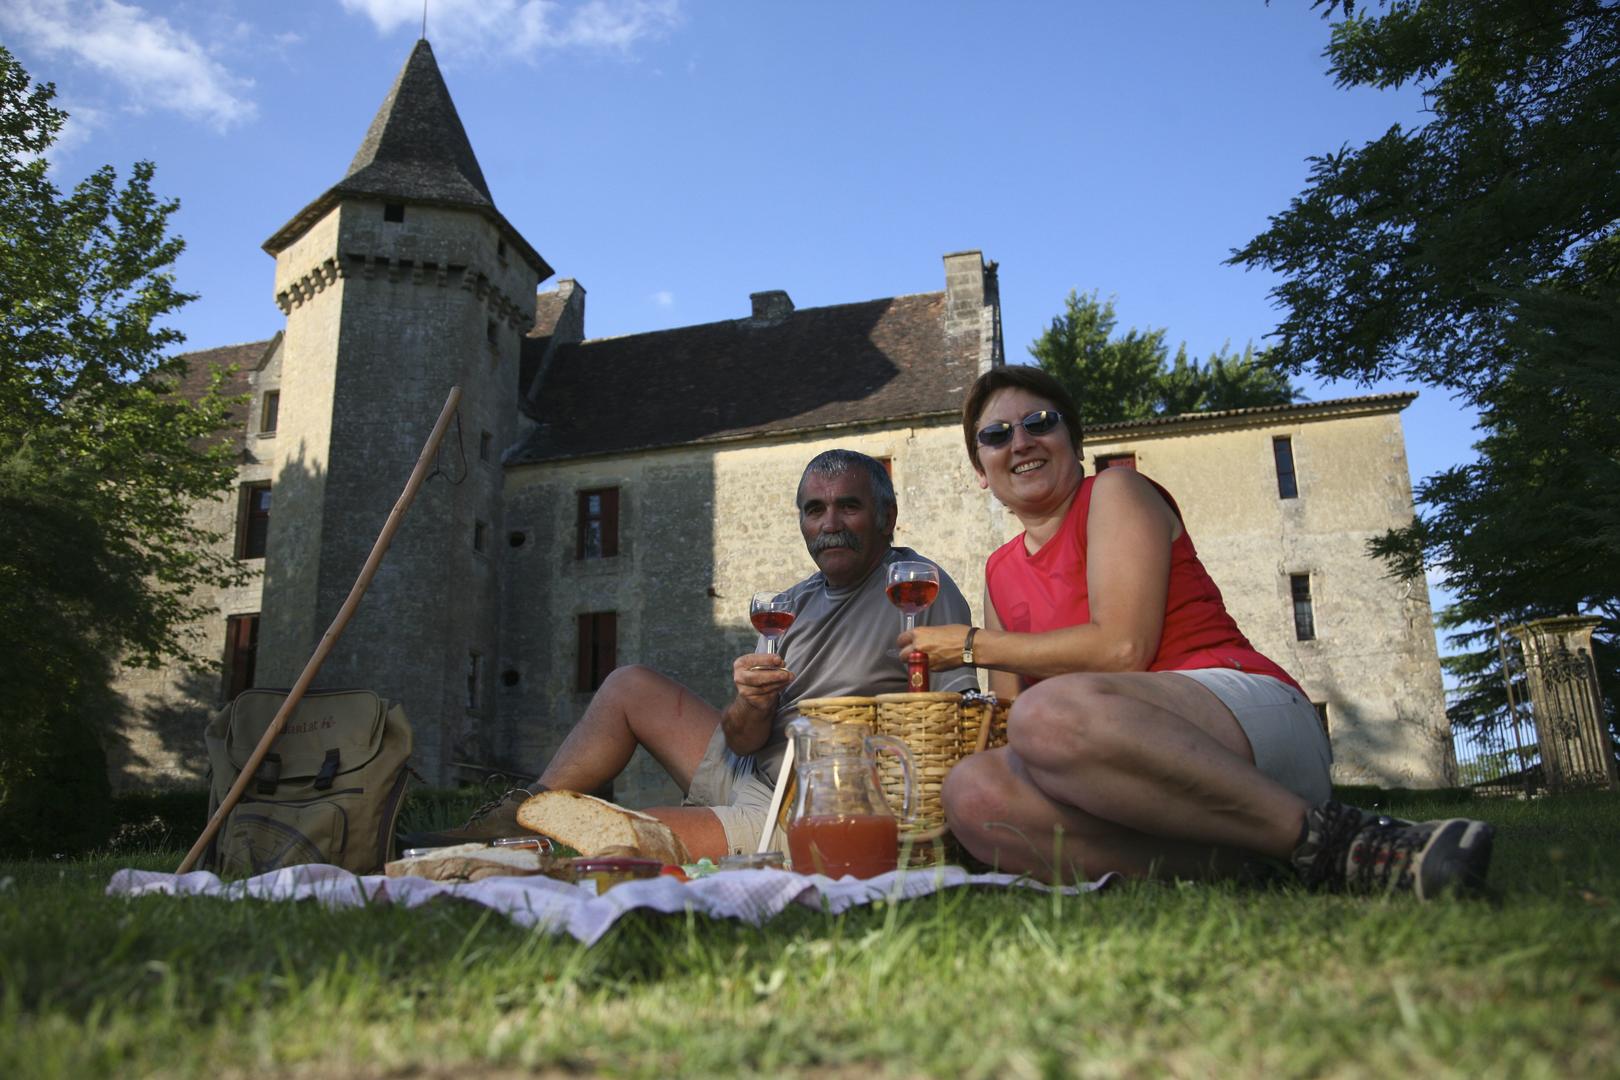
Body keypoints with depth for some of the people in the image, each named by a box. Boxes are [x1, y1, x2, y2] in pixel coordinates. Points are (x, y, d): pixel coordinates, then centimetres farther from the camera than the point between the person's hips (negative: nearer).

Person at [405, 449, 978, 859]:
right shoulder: (797, 603, 9)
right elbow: (743, 740, 4)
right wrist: (752, 705, -20)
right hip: (750, 775, 8)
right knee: (630, 685, 9)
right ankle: (516, 819, 13)